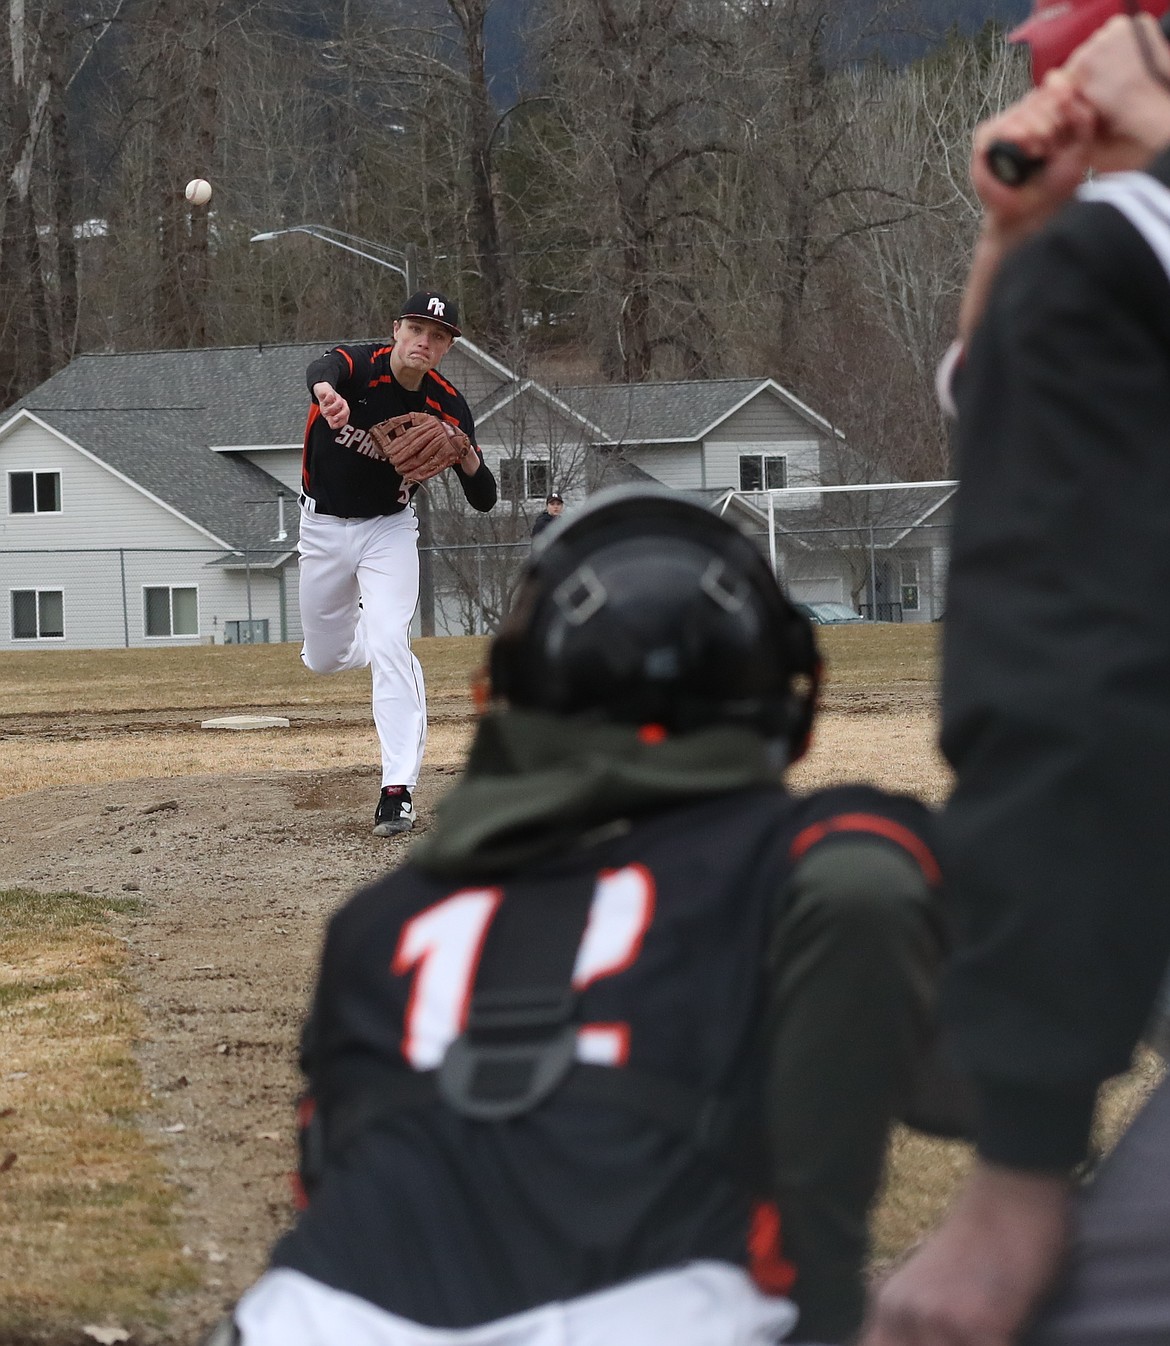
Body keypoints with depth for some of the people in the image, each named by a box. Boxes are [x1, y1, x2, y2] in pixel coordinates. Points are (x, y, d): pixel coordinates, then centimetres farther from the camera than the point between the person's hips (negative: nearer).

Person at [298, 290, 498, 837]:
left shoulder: (446, 406, -14)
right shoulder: (360, 365, -21)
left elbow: (484, 501, -10)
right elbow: (321, 370, -48)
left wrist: (468, 458, -32)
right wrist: (328, 394, -73)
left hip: (388, 529, -1)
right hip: (323, 527, 1)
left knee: (388, 644, -21)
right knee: (325, 658, 12)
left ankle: (398, 790, -23)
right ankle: (384, 643, 50)